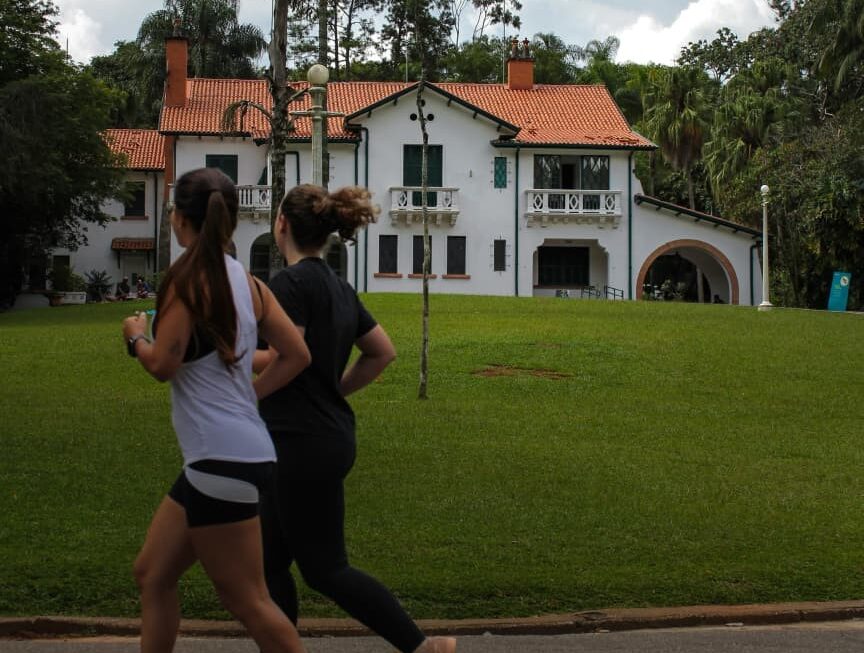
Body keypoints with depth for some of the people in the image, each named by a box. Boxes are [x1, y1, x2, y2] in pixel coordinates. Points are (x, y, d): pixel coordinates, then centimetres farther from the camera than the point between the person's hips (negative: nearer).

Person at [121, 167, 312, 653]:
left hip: (221, 460, -9)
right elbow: (297, 355, 8)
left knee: (247, 601, -2)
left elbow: (163, 365, -14)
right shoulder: (248, 283, 10)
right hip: (236, 451, 9)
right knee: (153, 574, 18)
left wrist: (136, 337, 5)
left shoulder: (189, 278, -11)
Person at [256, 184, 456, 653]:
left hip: (303, 444, -9)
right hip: (329, 435, 9)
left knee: (324, 568, 0)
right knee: (270, 563, 14)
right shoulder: (337, 287, 12)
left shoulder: (290, 283, -15)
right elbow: (382, 352, 18)